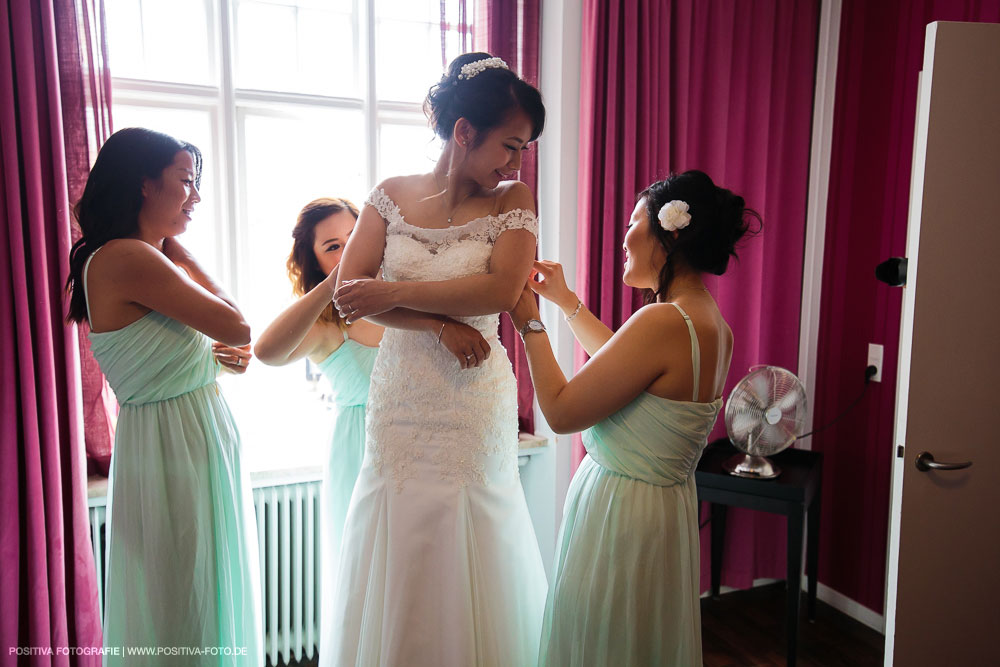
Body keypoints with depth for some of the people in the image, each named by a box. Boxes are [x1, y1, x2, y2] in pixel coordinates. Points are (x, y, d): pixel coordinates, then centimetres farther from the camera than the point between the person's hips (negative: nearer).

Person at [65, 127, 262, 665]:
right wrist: (175, 247, -5)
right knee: (185, 612, 4)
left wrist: (217, 354, -2)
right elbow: (237, 326, -14)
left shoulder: (145, 258, 12)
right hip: (174, 445, -9)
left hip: (200, 440, 9)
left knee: (208, 596, 19)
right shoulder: (125, 257, -18)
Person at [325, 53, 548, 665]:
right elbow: (350, 290, -5)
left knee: (466, 555, 8)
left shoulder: (514, 201, -2)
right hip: (399, 402, 2)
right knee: (399, 552, 11)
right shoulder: (392, 195, 3)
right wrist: (438, 323, -15)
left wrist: (395, 293, -14)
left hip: (475, 407, -2)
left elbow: (502, 290, -17)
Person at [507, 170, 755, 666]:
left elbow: (561, 412, -22)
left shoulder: (664, 322, -27)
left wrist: (529, 325, -9)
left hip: (620, 512, -9)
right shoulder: (714, 326, 1)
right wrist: (565, 301, 23)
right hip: (667, 505, 9)